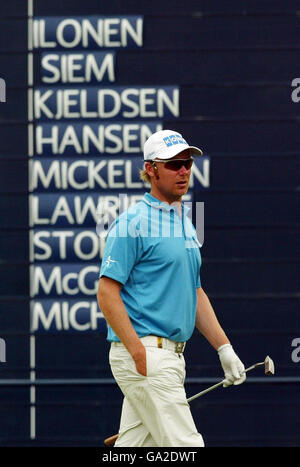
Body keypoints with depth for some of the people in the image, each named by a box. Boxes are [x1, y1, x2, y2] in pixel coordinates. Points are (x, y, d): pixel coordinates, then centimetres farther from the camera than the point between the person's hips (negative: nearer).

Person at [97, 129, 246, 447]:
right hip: (144, 354, -9)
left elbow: (194, 293, 25)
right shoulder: (133, 222, -9)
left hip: (171, 357, 9)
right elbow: (107, 292, -13)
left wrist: (224, 348, 16)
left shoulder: (185, 223, 19)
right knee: (185, 447, -12)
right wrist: (140, 353, -20)